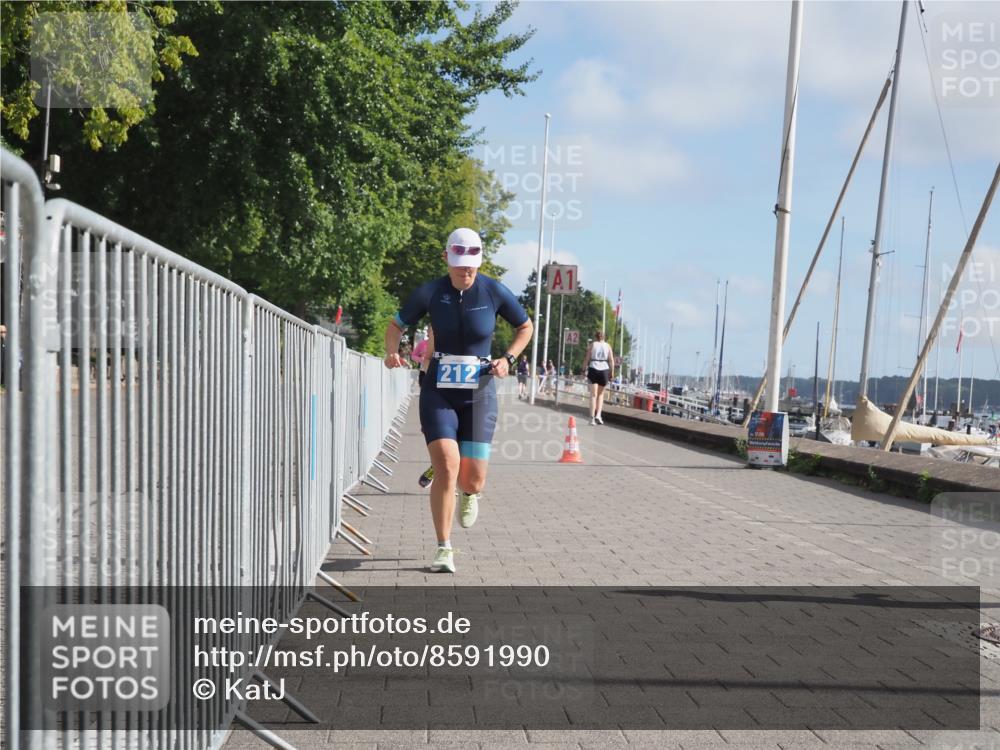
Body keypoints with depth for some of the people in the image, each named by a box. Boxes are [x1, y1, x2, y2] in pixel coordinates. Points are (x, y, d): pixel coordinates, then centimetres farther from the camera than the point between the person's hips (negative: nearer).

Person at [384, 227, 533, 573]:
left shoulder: (495, 292, -3)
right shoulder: (430, 292, -4)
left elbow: (525, 327, 12)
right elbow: (396, 325, 8)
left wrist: (508, 359, -4)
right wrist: (392, 352, -12)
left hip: (479, 393, 1)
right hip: (438, 392, 0)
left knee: (472, 480, -2)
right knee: (446, 467, -18)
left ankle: (469, 494, 40)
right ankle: (444, 549, -3)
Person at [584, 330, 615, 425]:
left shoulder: (592, 344, 5)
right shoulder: (607, 346, 8)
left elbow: (587, 358, -2)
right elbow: (611, 360, 1)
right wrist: (612, 372, 5)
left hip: (593, 369, -1)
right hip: (604, 370, 1)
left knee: (593, 394, 1)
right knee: (601, 394, 16)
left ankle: (592, 418, -4)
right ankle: (598, 415, 2)